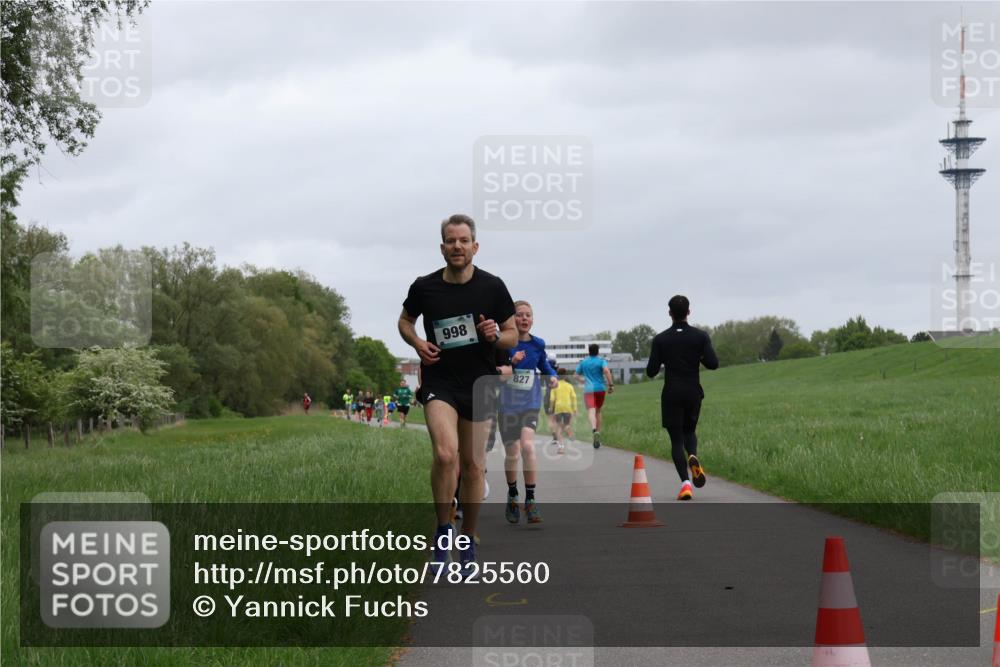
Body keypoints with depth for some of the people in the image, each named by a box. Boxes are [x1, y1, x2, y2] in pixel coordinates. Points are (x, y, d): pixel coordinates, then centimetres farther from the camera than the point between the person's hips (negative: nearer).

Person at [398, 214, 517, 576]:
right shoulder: (424, 287, -3)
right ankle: (443, 529, -5)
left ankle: (468, 541, 23)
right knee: (445, 453, -24)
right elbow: (405, 320, 17)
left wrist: (496, 335, -17)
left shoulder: (492, 287, -3)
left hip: (479, 383, 1)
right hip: (439, 380, -1)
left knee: (473, 465, 7)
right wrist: (416, 342, -4)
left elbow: (513, 336, 6)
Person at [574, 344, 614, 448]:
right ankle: (598, 434, 19)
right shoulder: (601, 361, 3)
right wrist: (611, 385, -13)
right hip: (600, 388, 1)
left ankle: (594, 429, -44)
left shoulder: (583, 362, 9)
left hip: (589, 389, -1)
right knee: (598, 412, 17)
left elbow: (577, 376, 16)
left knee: (591, 411, -16)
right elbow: (606, 371, -16)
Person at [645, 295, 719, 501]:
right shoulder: (700, 336, -3)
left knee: (676, 439, 3)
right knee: (689, 431, 21)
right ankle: (693, 456, -13)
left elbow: (651, 371, -5)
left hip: (671, 394, -1)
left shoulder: (661, 339, -4)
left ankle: (685, 483, -13)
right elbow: (713, 364, -10)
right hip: (693, 392, 1)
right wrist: (698, 357, 10)